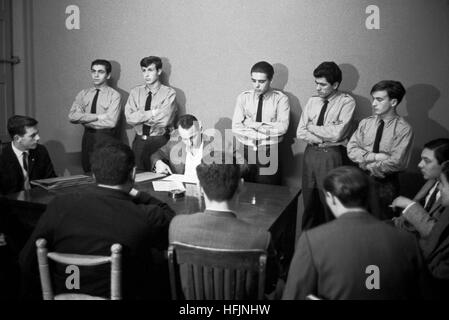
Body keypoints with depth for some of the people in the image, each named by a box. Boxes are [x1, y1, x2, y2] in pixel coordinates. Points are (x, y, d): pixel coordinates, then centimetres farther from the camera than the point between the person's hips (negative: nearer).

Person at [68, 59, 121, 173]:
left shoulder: (114, 95, -5)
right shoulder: (83, 94, 8)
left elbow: (111, 122, -17)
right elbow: (72, 116, -5)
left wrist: (84, 119, -9)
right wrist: (98, 117, -15)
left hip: (105, 138, -4)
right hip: (87, 137, 4)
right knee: (88, 173, 11)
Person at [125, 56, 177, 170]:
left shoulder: (169, 92, -5)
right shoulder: (135, 92, 7)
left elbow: (164, 120, -17)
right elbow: (129, 118, -6)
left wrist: (140, 116, -8)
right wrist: (153, 113, -13)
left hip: (159, 141, -3)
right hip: (139, 140, 3)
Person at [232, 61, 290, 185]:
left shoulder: (280, 99, -2)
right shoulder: (243, 97, 5)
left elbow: (282, 127, -14)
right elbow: (236, 127, -4)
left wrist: (255, 125, -13)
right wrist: (261, 134, -14)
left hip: (269, 152, -2)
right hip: (244, 151, 2)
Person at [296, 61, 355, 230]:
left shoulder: (347, 102, -6)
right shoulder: (312, 101, 9)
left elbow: (337, 133, -15)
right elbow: (300, 132, 3)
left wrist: (312, 128, -3)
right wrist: (326, 136, -10)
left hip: (331, 155, -5)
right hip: (310, 153, 5)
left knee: (329, 202, 0)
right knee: (309, 202, 11)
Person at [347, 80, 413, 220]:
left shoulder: (403, 129, -12)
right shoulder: (365, 123, 3)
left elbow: (395, 163, -19)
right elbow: (351, 150, -4)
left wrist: (366, 166, -12)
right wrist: (375, 157, -18)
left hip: (385, 184, -4)